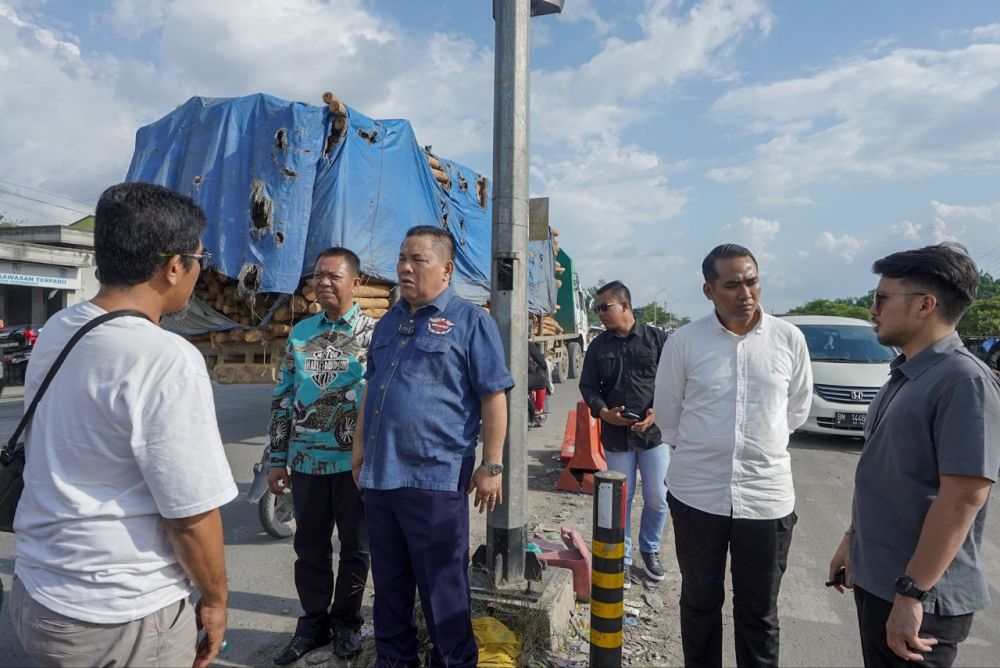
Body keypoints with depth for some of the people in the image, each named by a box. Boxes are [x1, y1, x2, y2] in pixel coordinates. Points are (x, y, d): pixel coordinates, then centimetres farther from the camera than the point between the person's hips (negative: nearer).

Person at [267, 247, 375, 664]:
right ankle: (314, 623, 31)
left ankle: (346, 622, 30)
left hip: (355, 461, -3)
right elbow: (282, 399, 9)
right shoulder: (300, 333, 7)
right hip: (306, 460, 3)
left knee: (355, 547, 11)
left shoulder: (374, 333, -5)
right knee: (310, 548, 13)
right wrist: (277, 459, 7)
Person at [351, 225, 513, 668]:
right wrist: (360, 445, 17)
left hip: (435, 478, -6)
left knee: (442, 585, 7)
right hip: (378, 474, 7)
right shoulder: (388, 322, 14)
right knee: (389, 580, 20)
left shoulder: (470, 321, -6)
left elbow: (494, 396, -9)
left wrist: (491, 465, -13)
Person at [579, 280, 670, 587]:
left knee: (657, 497, 7)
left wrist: (659, 412, -14)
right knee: (622, 499, 9)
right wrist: (603, 412, -11)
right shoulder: (598, 346, 5)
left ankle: (650, 550, 31)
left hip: (653, 432, -1)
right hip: (615, 435, 1)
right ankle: (623, 560, 23)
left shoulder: (658, 339, -2)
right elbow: (587, 386, 7)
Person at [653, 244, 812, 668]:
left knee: (759, 612, 13)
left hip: (767, 496, 1)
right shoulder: (683, 342, -8)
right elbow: (667, 414, 5)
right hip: (697, 493, 0)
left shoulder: (789, 339, -4)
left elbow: (798, 407, 12)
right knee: (700, 603, 16)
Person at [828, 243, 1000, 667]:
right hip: (876, 578, 8)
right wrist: (852, 540, 19)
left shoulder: (964, 381, -20)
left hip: (920, 594, -8)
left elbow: (963, 497, -25)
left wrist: (912, 593, -24)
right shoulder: (904, 375, 8)